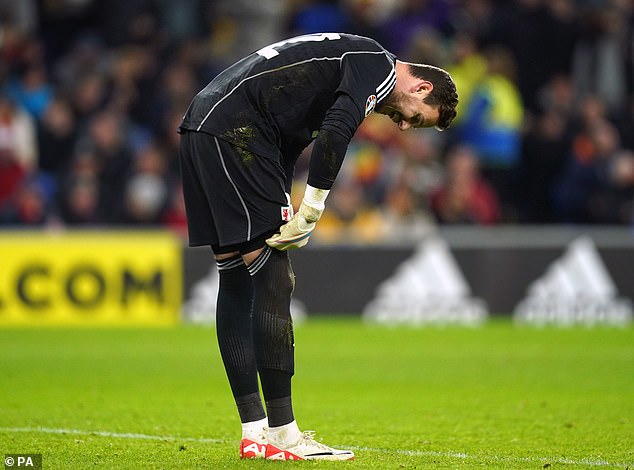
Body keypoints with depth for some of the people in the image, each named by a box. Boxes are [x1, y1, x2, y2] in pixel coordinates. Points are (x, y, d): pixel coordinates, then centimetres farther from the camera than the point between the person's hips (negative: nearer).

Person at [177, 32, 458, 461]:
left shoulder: (349, 58, 27)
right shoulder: (379, 64, -2)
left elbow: (288, 146, 22)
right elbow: (336, 131, -19)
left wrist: (284, 213, 11)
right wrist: (311, 212, -14)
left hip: (199, 129, 10)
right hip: (235, 132, -10)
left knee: (236, 280, 11)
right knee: (273, 278, -7)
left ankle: (254, 433, 14)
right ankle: (281, 434, -5)